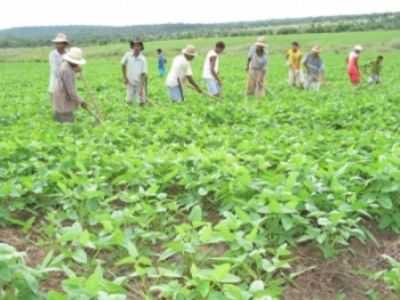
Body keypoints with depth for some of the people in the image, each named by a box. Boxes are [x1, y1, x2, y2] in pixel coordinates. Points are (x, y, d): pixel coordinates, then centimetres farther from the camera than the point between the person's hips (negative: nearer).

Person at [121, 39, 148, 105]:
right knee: (129, 101, 3)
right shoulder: (128, 55, -11)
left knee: (142, 102, -2)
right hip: (130, 83, 2)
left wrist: (141, 88, -21)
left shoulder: (143, 59, -18)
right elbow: (123, 65, 6)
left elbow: (143, 74, -17)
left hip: (140, 83, -2)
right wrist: (124, 77, 0)